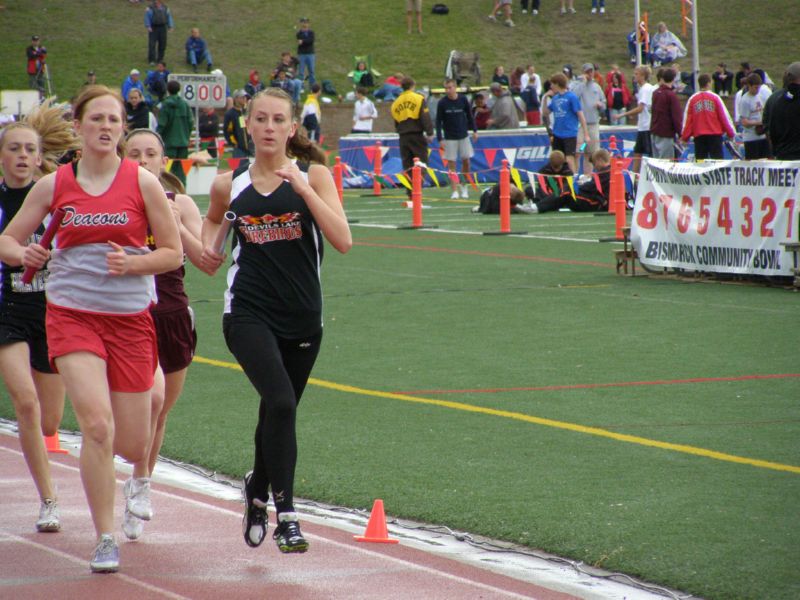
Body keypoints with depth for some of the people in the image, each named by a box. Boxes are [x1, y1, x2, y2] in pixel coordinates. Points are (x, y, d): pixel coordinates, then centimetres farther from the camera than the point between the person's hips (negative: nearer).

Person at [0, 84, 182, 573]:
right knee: (98, 427, -19)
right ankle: (106, 541, -7)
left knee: (133, 448, 4)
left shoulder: (143, 182, 0)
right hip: (73, 316, -1)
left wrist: (132, 263, -15)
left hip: (131, 318, 1)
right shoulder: (54, 185, 3)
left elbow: (174, 253, 2)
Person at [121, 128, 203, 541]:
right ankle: (140, 481, -8)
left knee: (160, 412, 14)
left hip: (173, 315, 3)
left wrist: (177, 228, -20)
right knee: (152, 395, -26)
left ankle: (140, 484, 35)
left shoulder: (180, 205, 3)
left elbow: (203, 259, -6)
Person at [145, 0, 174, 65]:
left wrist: (170, 27, 2)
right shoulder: (150, 8, -5)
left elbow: (169, 17, 10)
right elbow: (147, 17, -9)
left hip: (162, 28, 4)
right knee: (152, 44, -8)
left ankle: (160, 59, 14)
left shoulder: (165, 8, 7)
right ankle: (151, 60, -6)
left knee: (162, 45, 3)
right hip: (153, 28, -4)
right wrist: (148, 27, -18)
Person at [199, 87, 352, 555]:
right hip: (248, 313, -1)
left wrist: (304, 189, -22)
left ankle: (258, 490, 46)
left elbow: (343, 241, -15)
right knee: (281, 403, -22)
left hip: (303, 318, 1)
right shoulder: (230, 184, 3)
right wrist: (209, 247, 6)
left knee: (278, 412, 16)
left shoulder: (313, 175, -2)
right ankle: (285, 515, -16)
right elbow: (213, 219, 27)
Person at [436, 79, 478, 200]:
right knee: (451, 164, -3)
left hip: (463, 135, 2)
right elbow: (438, 121, -5)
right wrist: (440, 139, -9)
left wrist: (474, 131, 6)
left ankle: (464, 186, 23)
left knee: (466, 161, 4)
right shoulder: (442, 103, -9)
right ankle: (455, 191, 0)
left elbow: (469, 115, 8)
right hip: (449, 138, -2)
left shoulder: (463, 99, -4)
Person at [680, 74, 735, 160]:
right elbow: (724, 117, 0)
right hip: (715, 134, -2)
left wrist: (685, 136, 10)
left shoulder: (692, 99, 2)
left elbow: (688, 119, 3)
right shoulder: (715, 98, -2)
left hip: (699, 136, 2)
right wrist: (731, 133, 9)